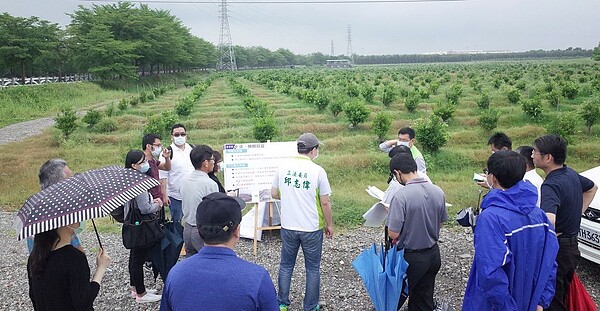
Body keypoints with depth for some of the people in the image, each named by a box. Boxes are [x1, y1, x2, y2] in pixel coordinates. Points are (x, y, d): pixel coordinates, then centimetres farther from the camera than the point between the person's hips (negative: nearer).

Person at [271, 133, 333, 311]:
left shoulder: (283, 167, -4)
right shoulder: (317, 171, -15)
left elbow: (274, 194, 6)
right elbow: (325, 202, -11)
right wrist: (329, 225, 2)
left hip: (288, 226, 3)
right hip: (312, 228, -3)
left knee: (286, 265, 19)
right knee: (312, 269, 13)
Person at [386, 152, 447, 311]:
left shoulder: (400, 195, -24)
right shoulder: (438, 191, -4)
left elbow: (393, 234, -22)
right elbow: (441, 222, 10)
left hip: (411, 257, -6)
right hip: (434, 254, 6)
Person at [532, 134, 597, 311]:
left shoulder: (551, 185, -26)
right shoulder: (571, 174, 3)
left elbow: (548, 222, -42)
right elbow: (592, 188, 26)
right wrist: (578, 213, 17)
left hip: (556, 251, -9)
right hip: (572, 248, 9)